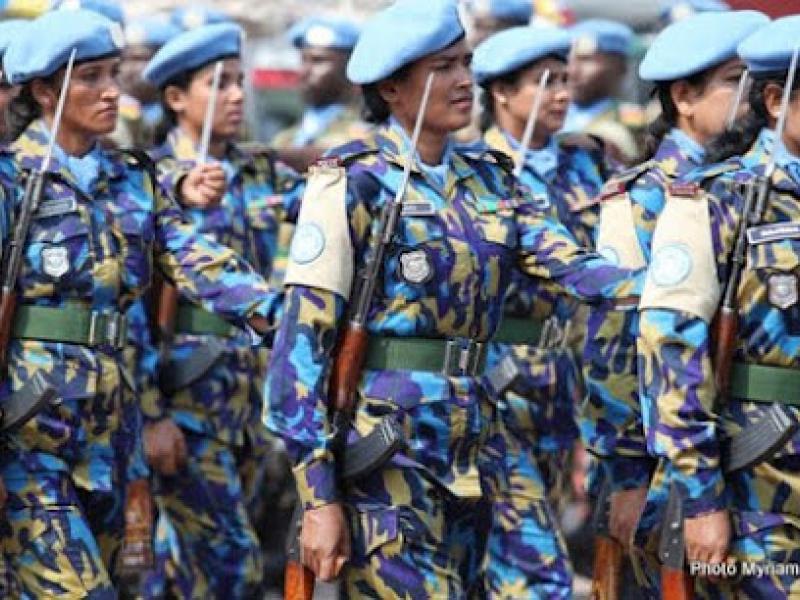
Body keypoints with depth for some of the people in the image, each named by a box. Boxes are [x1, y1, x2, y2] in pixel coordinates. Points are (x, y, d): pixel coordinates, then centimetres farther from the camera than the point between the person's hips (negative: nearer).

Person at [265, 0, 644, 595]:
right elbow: (302, 341, -10)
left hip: (468, 453, 7)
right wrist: (319, 497, -16)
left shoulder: (490, 181, 13)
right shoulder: (354, 182, -5)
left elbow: (573, 266, -2)